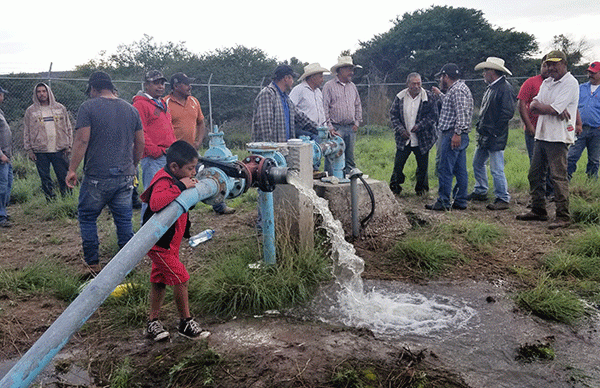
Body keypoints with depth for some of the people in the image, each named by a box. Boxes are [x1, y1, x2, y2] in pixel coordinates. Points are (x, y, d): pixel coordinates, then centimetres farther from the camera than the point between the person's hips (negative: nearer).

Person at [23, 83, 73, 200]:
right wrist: (29, 150, 0)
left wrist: (69, 146, 4)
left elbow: (68, 128, 11)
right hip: (40, 152, 0)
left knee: (64, 177, 2)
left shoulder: (60, 108, 8)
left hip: (59, 150, 0)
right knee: (45, 180, 5)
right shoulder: (31, 111, 6)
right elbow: (26, 132, 8)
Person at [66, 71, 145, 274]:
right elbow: (140, 143, 13)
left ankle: (92, 264, 12)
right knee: (124, 219, 10)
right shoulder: (131, 109, 10)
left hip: (97, 176, -4)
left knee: (87, 218, 10)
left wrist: (72, 169, -6)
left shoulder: (88, 107, -4)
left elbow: (82, 140, -11)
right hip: (125, 176, 4)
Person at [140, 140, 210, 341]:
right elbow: (156, 203, -45)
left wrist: (191, 187, 8)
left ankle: (153, 322, 25)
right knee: (181, 278, -5)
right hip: (160, 243, -10)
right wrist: (180, 186, -40)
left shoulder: (174, 180, 9)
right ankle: (185, 323, 10)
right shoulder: (163, 182, -24)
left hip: (170, 241, 10)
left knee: (160, 280, 15)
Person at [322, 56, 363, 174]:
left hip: (351, 129, 6)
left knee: (350, 158, 8)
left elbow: (358, 105, 22)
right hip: (336, 128, -6)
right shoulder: (329, 86, -3)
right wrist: (329, 127, -11)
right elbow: (325, 108, -6)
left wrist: (357, 123, 11)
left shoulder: (352, 86, 16)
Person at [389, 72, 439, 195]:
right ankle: (394, 188, 19)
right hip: (403, 139, 1)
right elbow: (393, 115, 5)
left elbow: (433, 116, -5)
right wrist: (400, 130, -8)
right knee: (398, 165, 3)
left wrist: (420, 126, -17)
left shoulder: (429, 97, -4)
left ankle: (421, 188, 27)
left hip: (422, 139, -1)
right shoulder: (400, 97, 1)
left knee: (422, 167, 8)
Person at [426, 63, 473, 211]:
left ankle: (443, 202, -4)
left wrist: (457, 133, -27)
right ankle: (460, 202, 13)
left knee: (445, 170, -7)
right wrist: (440, 94, 46)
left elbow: (462, 113, -22)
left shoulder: (457, 90, -12)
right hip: (459, 136, 11)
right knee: (460, 170, 10)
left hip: (452, 136, -11)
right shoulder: (456, 89, 21)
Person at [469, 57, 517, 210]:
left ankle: (503, 199, 3)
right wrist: (481, 126, 12)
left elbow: (508, 113, -20)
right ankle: (480, 192, 32)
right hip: (484, 136, 10)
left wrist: (493, 132, -18)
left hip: (495, 138, -10)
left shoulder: (505, 88, -15)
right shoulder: (490, 88, 15)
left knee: (496, 169, -6)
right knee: (477, 163, 18)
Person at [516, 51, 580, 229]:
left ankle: (563, 216, -3)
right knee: (535, 174, 12)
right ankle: (538, 210, 24)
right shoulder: (546, 82, 18)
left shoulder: (570, 83, -8)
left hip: (558, 137, -8)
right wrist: (555, 110, -11)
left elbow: (553, 109, -17)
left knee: (559, 177, -9)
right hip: (541, 134, 9)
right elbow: (533, 105, 5)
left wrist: (539, 105, 1)